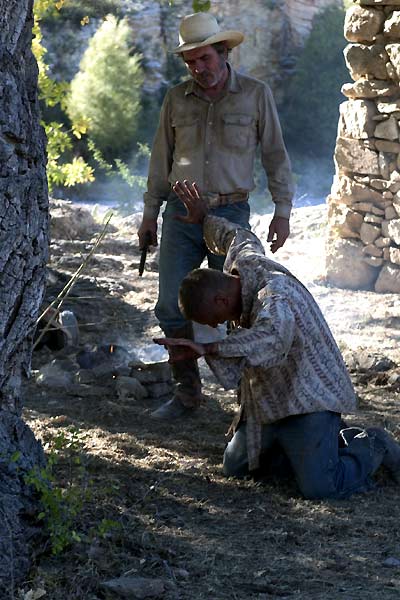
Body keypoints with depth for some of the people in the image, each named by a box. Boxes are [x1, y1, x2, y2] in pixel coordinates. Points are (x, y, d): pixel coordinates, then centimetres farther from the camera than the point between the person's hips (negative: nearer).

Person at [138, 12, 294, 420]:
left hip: (230, 214, -3)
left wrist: (282, 213, -1)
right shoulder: (176, 99, 6)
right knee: (171, 307, -1)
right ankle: (187, 392, 13)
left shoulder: (256, 95, -1)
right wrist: (150, 213, 12)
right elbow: (162, 159, 13)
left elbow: (275, 156, 3)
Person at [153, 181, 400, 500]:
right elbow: (242, 238, 23)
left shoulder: (275, 297, -32)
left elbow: (273, 337, -55)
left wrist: (209, 348, -55)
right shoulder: (241, 260, -3)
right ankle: (332, 439, 25)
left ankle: (373, 447, 10)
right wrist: (204, 219, 38)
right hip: (269, 401, 10)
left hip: (309, 399, -10)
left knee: (319, 487, -22)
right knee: (236, 467, 14)